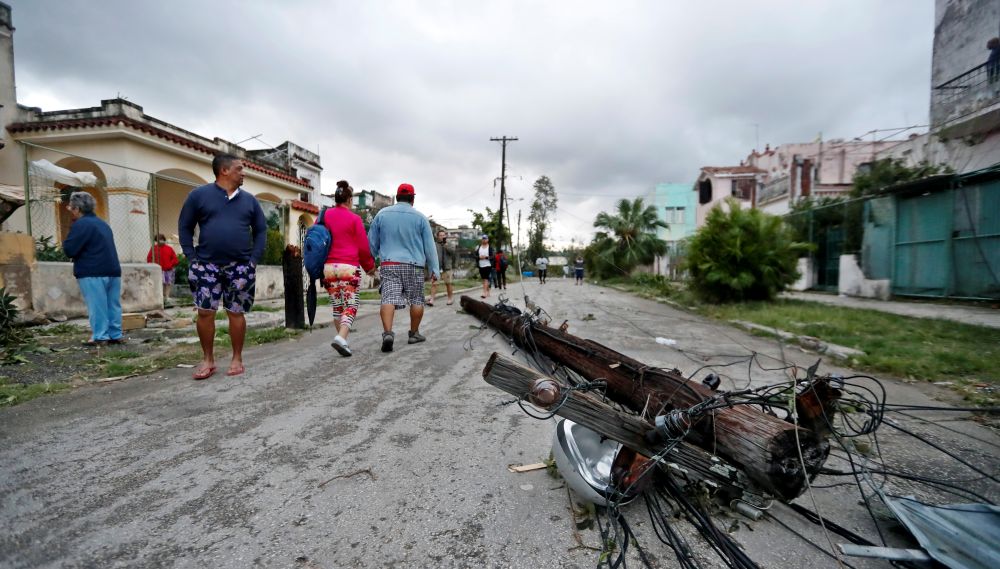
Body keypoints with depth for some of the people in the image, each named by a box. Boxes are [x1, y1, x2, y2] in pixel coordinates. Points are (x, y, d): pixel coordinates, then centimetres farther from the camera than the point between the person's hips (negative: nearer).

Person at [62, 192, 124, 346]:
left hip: (93, 273, -8)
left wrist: (67, 242, 10)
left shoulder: (81, 224, -9)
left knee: (97, 306, -5)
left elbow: (69, 250, -11)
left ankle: (100, 337, -3)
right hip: (113, 270, 8)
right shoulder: (103, 223, 18)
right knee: (113, 305, 8)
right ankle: (116, 335, 10)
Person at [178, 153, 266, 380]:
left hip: (240, 267, 1)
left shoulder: (249, 200, 9)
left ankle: (237, 359, 15)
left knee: (236, 313, 4)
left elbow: (261, 230, 11)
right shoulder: (199, 195, 3)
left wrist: (253, 259, 1)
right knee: (205, 312, 1)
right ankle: (208, 360, 15)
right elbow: (185, 227, 6)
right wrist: (192, 257, -2)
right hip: (207, 265, -1)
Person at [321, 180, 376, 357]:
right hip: (349, 267, -4)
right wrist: (370, 266, 11)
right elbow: (363, 247, -3)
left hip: (328, 267, 4)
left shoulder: (323, 216, 7)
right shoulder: (354, 218, -4)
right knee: (351, 306, 1)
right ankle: (341, 337, -18)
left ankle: (342, 339, 20)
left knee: (337, 306, 15)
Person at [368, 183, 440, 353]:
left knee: (389, 298, -5)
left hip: (389, 264, 1)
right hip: (414, 265, -1)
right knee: (416, 299, 11)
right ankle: (414, 333, 18)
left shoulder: (382, 214, 7)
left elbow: (372, 242, 12)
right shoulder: (420, 217, 2)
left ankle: (387, 332, -23)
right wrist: (434, 269, 8)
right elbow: (429, 246, 3)